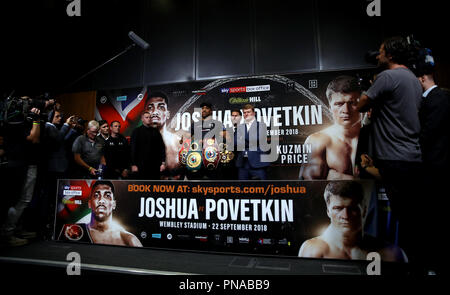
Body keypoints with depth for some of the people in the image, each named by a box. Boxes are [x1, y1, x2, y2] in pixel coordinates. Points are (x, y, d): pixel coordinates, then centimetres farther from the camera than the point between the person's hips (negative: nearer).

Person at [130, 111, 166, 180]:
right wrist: (133, 164, -8)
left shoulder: (156, 131, 9)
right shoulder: (137, 131, 2)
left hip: (155, 166, 2)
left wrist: (163, 163, 0)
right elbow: (133, 149, -1)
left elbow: (162, 147, 6)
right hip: (141, 166, -2)